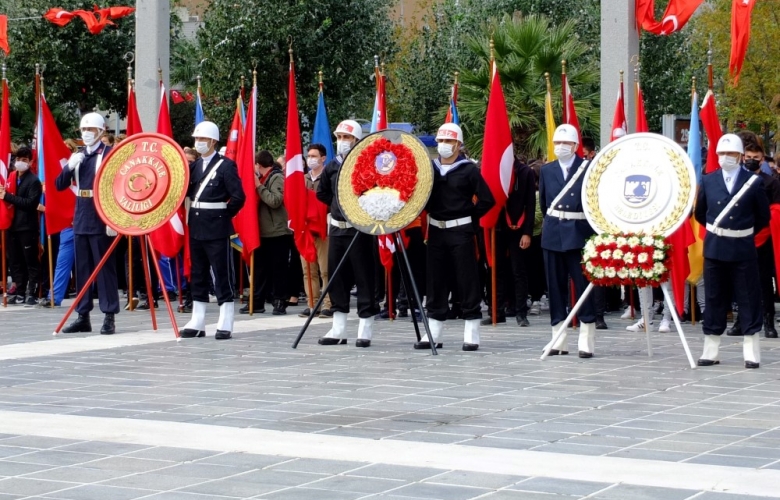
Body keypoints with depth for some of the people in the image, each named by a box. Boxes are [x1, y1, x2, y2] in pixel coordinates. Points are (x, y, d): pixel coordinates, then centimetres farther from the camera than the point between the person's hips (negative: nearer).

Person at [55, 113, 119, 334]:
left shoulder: (109, 154, -6)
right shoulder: (77, 156, 13)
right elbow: (59, 185, 13)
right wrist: (70, 166, -6)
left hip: (101, 220, -6)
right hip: (80, 220, 7)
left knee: (105, 268, -3)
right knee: (82, 269, 9)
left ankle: (109, 317, 0)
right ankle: (83, 316, 15)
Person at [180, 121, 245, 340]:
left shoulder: (226, 165, -7)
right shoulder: (195, 165, 13)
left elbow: (238, 197, -12)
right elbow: (186, 191, 9)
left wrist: (223, 215, -5)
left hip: (216, 229, -7)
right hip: (196, 228, 7)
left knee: (222, 276, -3)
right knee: (197, 276, 10)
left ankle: (225, 325, -1)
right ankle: (197, 323, 16)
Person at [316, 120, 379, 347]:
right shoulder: (332, 166, 9)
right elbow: (322, 193, 22)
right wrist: (338, 205, 11)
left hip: (359, 230, -6)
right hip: (337, 229, 6)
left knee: (364, 278, -2)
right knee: (336, 277, 8)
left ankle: (365, 331, 2)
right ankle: (338, 330, 15)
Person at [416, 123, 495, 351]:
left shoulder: (468, 169, -6)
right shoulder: (430, 168, 7)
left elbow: (487, 200, -8)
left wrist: (470, 218, -5)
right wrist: (431, 212, -1)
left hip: (460, 232, -5)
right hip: (436, 231, 5)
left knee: (467, 281, -1)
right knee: (435, 282, 8)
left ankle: (472, 336, 3)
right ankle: (433, 334, 13)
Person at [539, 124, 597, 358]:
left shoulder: (588, 168, -4)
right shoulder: (547, 170, 10)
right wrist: (553, 221, 15)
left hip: (579, 234, -4)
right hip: (553, 235, 4)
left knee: (583, 284, -4)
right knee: (556, 286, 6)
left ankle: (587, 340, -2)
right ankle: (559, 339, 12)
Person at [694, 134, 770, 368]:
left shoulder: (754, 182, -3)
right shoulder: (708, 181, 2)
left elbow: (763, 216, 4)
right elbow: (700, 214, 13)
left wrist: (744, 233, 7)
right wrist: (718, 230, 12)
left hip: (743, 249, -2)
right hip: (714, 248, 2)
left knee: (748, 297, 2)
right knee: (714, 298, 7)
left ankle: (751, 351, 8)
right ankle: (711, 350, 13)